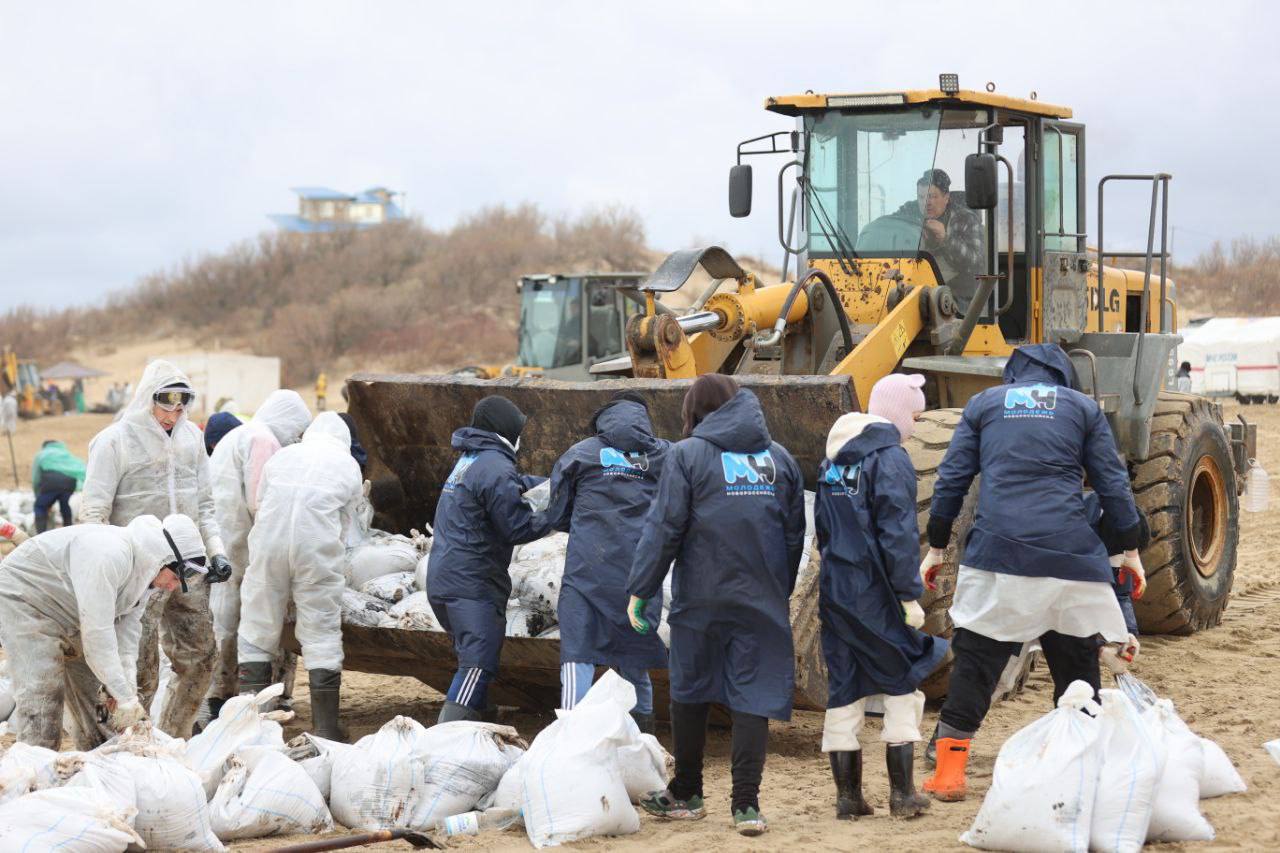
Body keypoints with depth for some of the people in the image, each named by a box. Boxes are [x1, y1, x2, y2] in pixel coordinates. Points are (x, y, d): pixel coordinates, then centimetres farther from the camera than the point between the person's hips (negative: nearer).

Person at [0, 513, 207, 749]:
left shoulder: (146, 571, -4)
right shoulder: (109, 555, -35)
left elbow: (127, 626, -5)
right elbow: (97, 632, -35)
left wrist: (128, 687, -17)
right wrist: (125, 697, -32)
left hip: (67, 614, 10)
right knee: (42, 694, -18)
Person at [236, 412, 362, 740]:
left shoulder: (282, 456, 19)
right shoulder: (349, 466, 14)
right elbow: (346, 522, 14)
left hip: (268, 546, 2)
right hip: (318, 551, -2)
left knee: (257, 632, 10)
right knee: (322, 637, 4)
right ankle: (326, 729, 6)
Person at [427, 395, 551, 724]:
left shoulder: (469, 460, 18)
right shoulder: (496, 469, -15)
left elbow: (518, 483, 31)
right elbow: (517, 528, -14)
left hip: (442, 582, 10)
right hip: (472, 585, -10)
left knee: (472, 660, 20)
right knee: (478, 665, -14)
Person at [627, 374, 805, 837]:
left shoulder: (687, 455, -2)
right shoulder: (779, 458, 10)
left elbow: (664, 528, -7)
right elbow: (795, 534, 14)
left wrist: (640, 591, -4)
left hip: (701, 599, -2)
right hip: (762, 603, 2)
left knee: (690, 694, 12)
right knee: (753, 697, 3)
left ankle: (686, 794, 23)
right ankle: (746, 804, -2)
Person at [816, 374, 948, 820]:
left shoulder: (832, 461, 13)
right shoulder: (891, 459, -11)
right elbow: (898, 534, -17)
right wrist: (909, 595, -15)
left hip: (834, 591, 7)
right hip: (875, 594, -7)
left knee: (843, 691, 9)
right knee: (902, 685, 5)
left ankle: (847, 794, 12)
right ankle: (902, 793, 5)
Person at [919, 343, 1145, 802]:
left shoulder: (984, 403, 15)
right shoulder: (1083, 407, 14)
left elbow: (951, 480, 11)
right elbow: (1112, 483, 12)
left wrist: (935, 548, 15)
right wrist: (1130, 549, 18)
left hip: (997, 551, 0)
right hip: (1068, 554, 0)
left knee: (975, 656, 3)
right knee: (1077, 660, 11)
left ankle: (950, 770, 0)